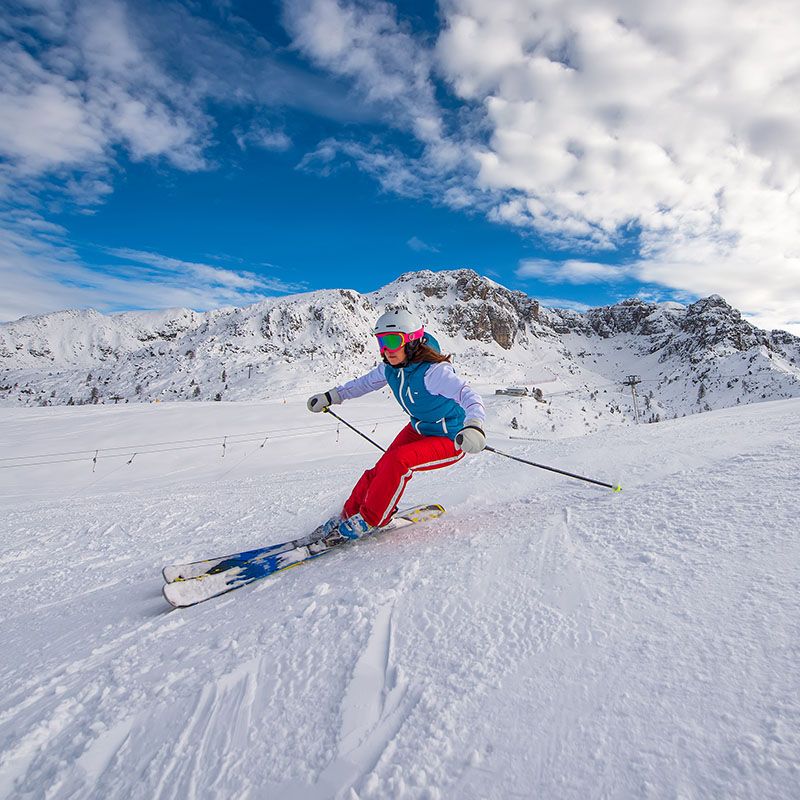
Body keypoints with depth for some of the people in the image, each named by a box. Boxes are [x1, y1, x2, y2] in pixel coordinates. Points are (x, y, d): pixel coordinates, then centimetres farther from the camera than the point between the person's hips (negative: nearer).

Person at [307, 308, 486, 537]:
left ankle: (369, 519, -8)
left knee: (399, 460, -27)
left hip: (450, 440, -7)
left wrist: (474, 424, -64)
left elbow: (467, 394, -43)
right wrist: (331, 396, 16)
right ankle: (349, 514, 14)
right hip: (418, 430, 7)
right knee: (382, 469, -6)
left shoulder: (434, 371, -31)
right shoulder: (390, 368, -7)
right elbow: (365, 383, 13)